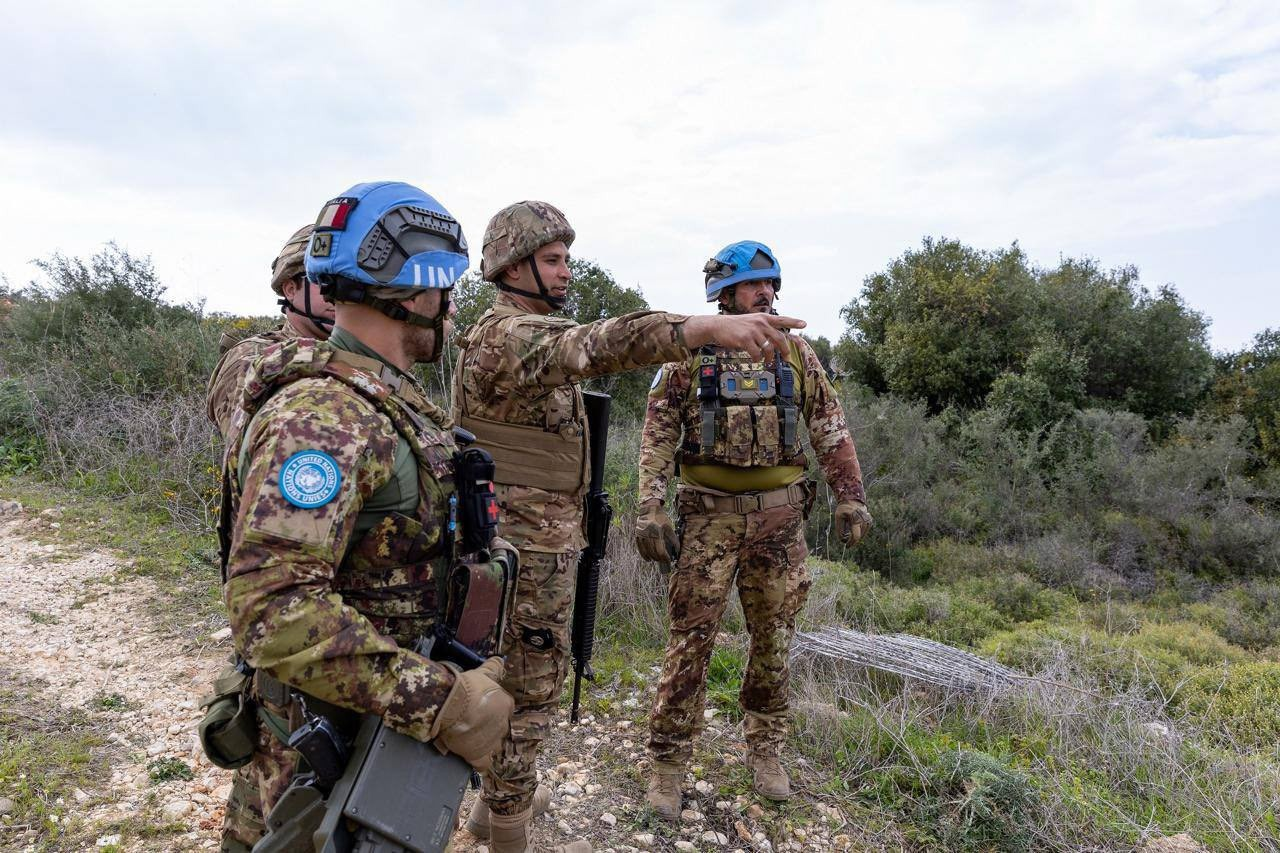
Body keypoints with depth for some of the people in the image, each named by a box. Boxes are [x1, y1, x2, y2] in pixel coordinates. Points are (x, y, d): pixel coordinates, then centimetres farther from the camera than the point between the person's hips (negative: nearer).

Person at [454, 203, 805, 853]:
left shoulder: (526, 334, 15)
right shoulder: (507, 335, -20)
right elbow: (598, 344, -41)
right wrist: (709, 327, -54)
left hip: (541, 536, 11)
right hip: (528, 547, -11)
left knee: (512, 677, 22)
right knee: (529, 688, 3)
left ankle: (497, 800, 40)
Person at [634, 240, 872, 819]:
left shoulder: (795, 352, 7)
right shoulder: (689, 353, 0)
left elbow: (830, 429, 9)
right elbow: (658, 435, -3)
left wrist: (850, 497, 4)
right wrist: (650, 510, -11)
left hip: (779, 514, 3)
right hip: (709, 512, -2)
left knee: (773, 637, 11)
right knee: (691, 637, 0)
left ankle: (764, 750, 30)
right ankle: (668, 762, 14)